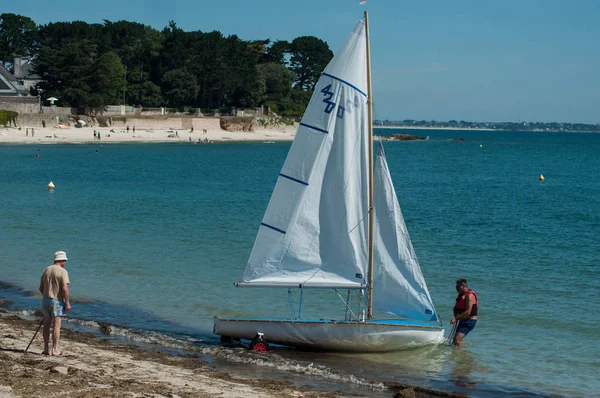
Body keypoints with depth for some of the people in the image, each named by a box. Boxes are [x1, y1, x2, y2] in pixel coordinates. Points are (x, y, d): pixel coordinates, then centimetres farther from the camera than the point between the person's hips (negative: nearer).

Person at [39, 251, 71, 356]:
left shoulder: (46, 270, 8)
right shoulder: (63, 271, -11)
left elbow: (41, 288, 12)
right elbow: (65, 289, -19)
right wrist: (67, 303, -13)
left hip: (45, 299, 6)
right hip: (57, 301, -6)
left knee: (46, 325, 12)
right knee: (56, 326, -2)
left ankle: (46, 348, 15)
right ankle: (55, 349, -2)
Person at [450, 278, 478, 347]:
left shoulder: (470, 295, -17)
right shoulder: (461, 295, 13)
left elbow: (468, 312, -23)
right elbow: (456, 308, 19)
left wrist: (456, 319, -20)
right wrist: (456, 315, -3)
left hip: (469, 321, -10)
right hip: (463, 321, 10)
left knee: (457, 341, -19)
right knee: (454, 341, 13)